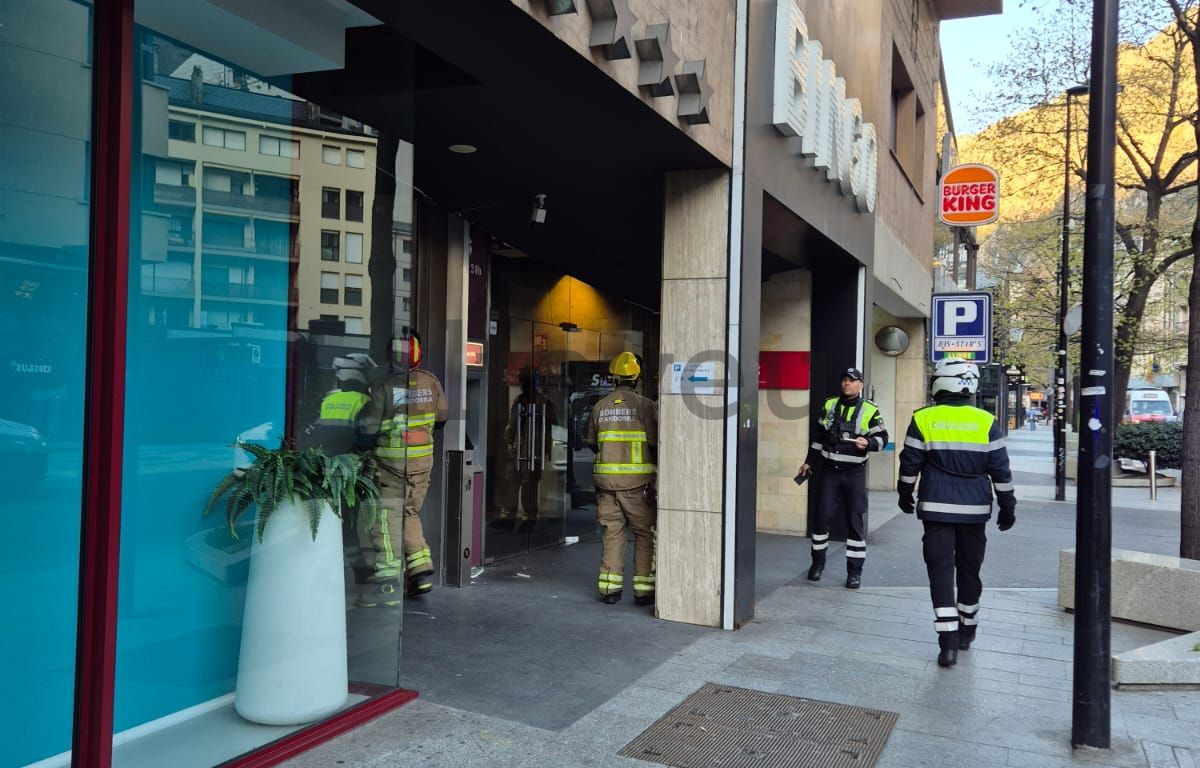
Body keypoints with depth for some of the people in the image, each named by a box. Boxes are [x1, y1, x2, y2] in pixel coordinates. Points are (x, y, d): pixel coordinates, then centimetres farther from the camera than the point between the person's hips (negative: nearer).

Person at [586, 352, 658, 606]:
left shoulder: (600, 406, 5)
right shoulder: (644, 405, -8)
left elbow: (591, 442, 13)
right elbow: (655, 443, -9)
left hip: (606, 480, 4)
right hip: (636, 481, -4)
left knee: (612, 532, 11)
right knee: (645, 533, 7)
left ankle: (609, 588, 11)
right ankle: (643, 589, 7)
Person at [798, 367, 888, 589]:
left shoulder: (870, 410, -1)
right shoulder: (829, 405, 9)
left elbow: (882, 438, -1)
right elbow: (818, 436, 15)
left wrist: (868, 443, -23)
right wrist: (809, 462, 14)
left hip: (854, 473, -2)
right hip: (829, 470, 3)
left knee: (855, 521, 0)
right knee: (821, 516, 2)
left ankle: (855, 571, 8)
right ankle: (818, 562, 19)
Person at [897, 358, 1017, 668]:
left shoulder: (923, 420, -5)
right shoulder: (986, 422, -1)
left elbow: (910, 464, 1)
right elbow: (1001, 470, 2)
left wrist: (905, 495, 16)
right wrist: (1007, 506, 11)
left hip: (937, 508, -2)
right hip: (975, 510, 2)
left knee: (941, 571, 0)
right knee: (969, 570, 16)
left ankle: (948, 641, -7)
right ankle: (967, 630, 31)